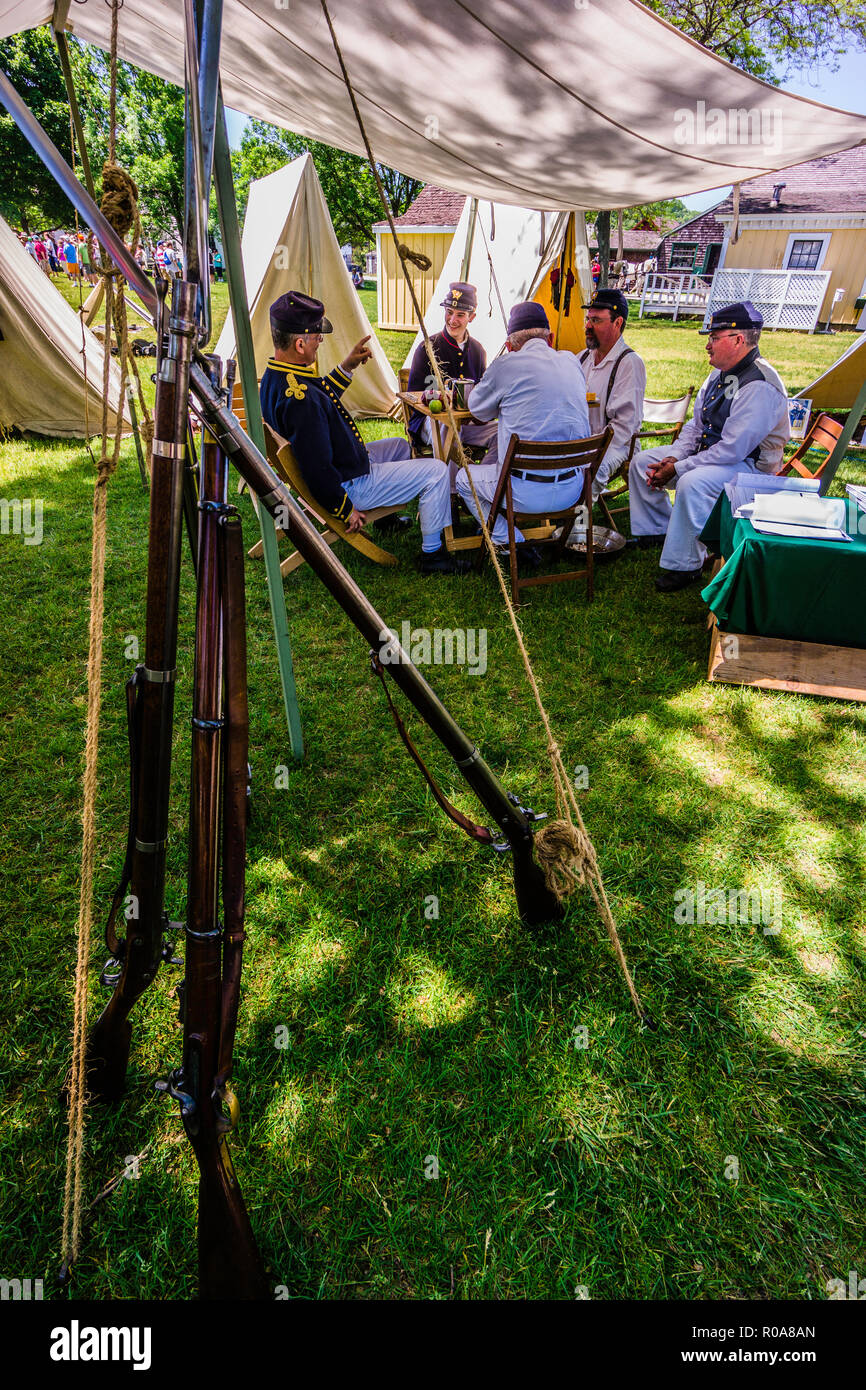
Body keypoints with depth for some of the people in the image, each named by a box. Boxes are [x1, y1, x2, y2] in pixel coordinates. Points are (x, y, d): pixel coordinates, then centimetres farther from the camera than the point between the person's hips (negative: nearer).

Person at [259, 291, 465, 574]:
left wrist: (346, 367, 17)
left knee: (401, 446, 31)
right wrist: (346, 510, -19)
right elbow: (318, 471, -31)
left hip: (343, 465, 11)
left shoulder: (274, 376, 1)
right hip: (351, 484, -11)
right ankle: (432, 555, 4)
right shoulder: (300, 398, -33)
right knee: (435, 471, -5)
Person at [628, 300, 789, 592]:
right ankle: (659, 530, 19)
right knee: (642, 462, 6)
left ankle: (685, 564, -25)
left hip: (749, 464, -10)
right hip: (707, 451, 10)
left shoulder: (760, 386, -24)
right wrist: (674, 457, -5)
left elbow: (732, 450, -29)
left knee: (692, 483, -40)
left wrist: (678, 469, -25)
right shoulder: (720, 373, 6)